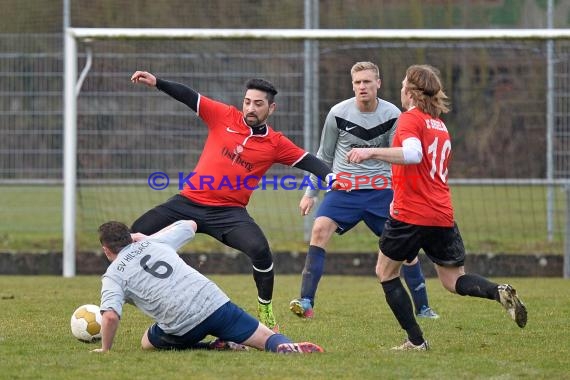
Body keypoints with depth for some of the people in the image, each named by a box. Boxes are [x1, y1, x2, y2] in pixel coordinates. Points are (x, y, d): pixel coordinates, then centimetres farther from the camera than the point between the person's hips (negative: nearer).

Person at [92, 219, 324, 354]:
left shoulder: (113, 276, 6)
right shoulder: (152, 243, 19)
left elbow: (110, 316, -12)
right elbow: (190, 225, 38)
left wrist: (105, 349, 3)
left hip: (183, 326, -4)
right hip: (215, 302, 4)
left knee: (147, 344, 26)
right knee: (268, 339, 8)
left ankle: (213, 348, 3)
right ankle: (286, 347, -31)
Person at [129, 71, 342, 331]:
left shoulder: (275, 143, 0)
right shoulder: (224, 117, 1)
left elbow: (308, 162, -3)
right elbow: (188, 97, 0)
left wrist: (332, 179, -21)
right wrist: (156, 82, -10)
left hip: (229, 212, -2)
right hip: (189, 202, 2)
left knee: (260, 250, -26)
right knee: (137, 235, -7)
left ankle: (265, 309, -3)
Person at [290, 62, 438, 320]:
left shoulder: (392, 115, -4)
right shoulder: (338, 114, -4)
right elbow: (324, 156, 8)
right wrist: (310, 192, 9)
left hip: (380, 190, 1)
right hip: (343, 189, -1)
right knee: (320, 229, -23)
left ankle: (422, 308, 16)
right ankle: (306, 303, -24)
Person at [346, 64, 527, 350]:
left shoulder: (411, 119, -7)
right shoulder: (440, 125, 18)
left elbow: (413, 154, -26)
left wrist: (372, 152, -31)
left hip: (410, 215, -7)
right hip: (442, 216, 7)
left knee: (386, 272, 11)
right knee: (454, 280, 12)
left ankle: (416, 340, 4)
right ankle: (499, 292, -18)